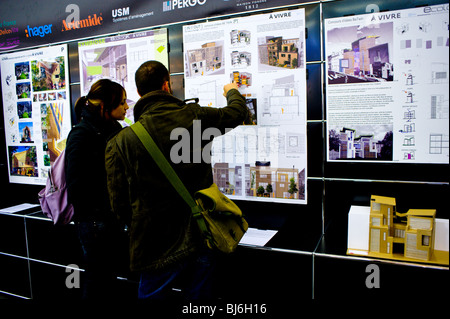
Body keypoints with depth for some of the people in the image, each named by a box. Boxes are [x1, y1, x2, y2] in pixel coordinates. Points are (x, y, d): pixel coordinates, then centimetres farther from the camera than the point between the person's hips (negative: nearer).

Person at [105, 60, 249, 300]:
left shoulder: (121, 141, -10)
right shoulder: (194, 116, -7)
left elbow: (120, 205, -8)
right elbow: (237, 112, 12)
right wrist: (232, 91, 35)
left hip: (158, 251, -1)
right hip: (201, 241, 2)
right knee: (199, 296, 20)